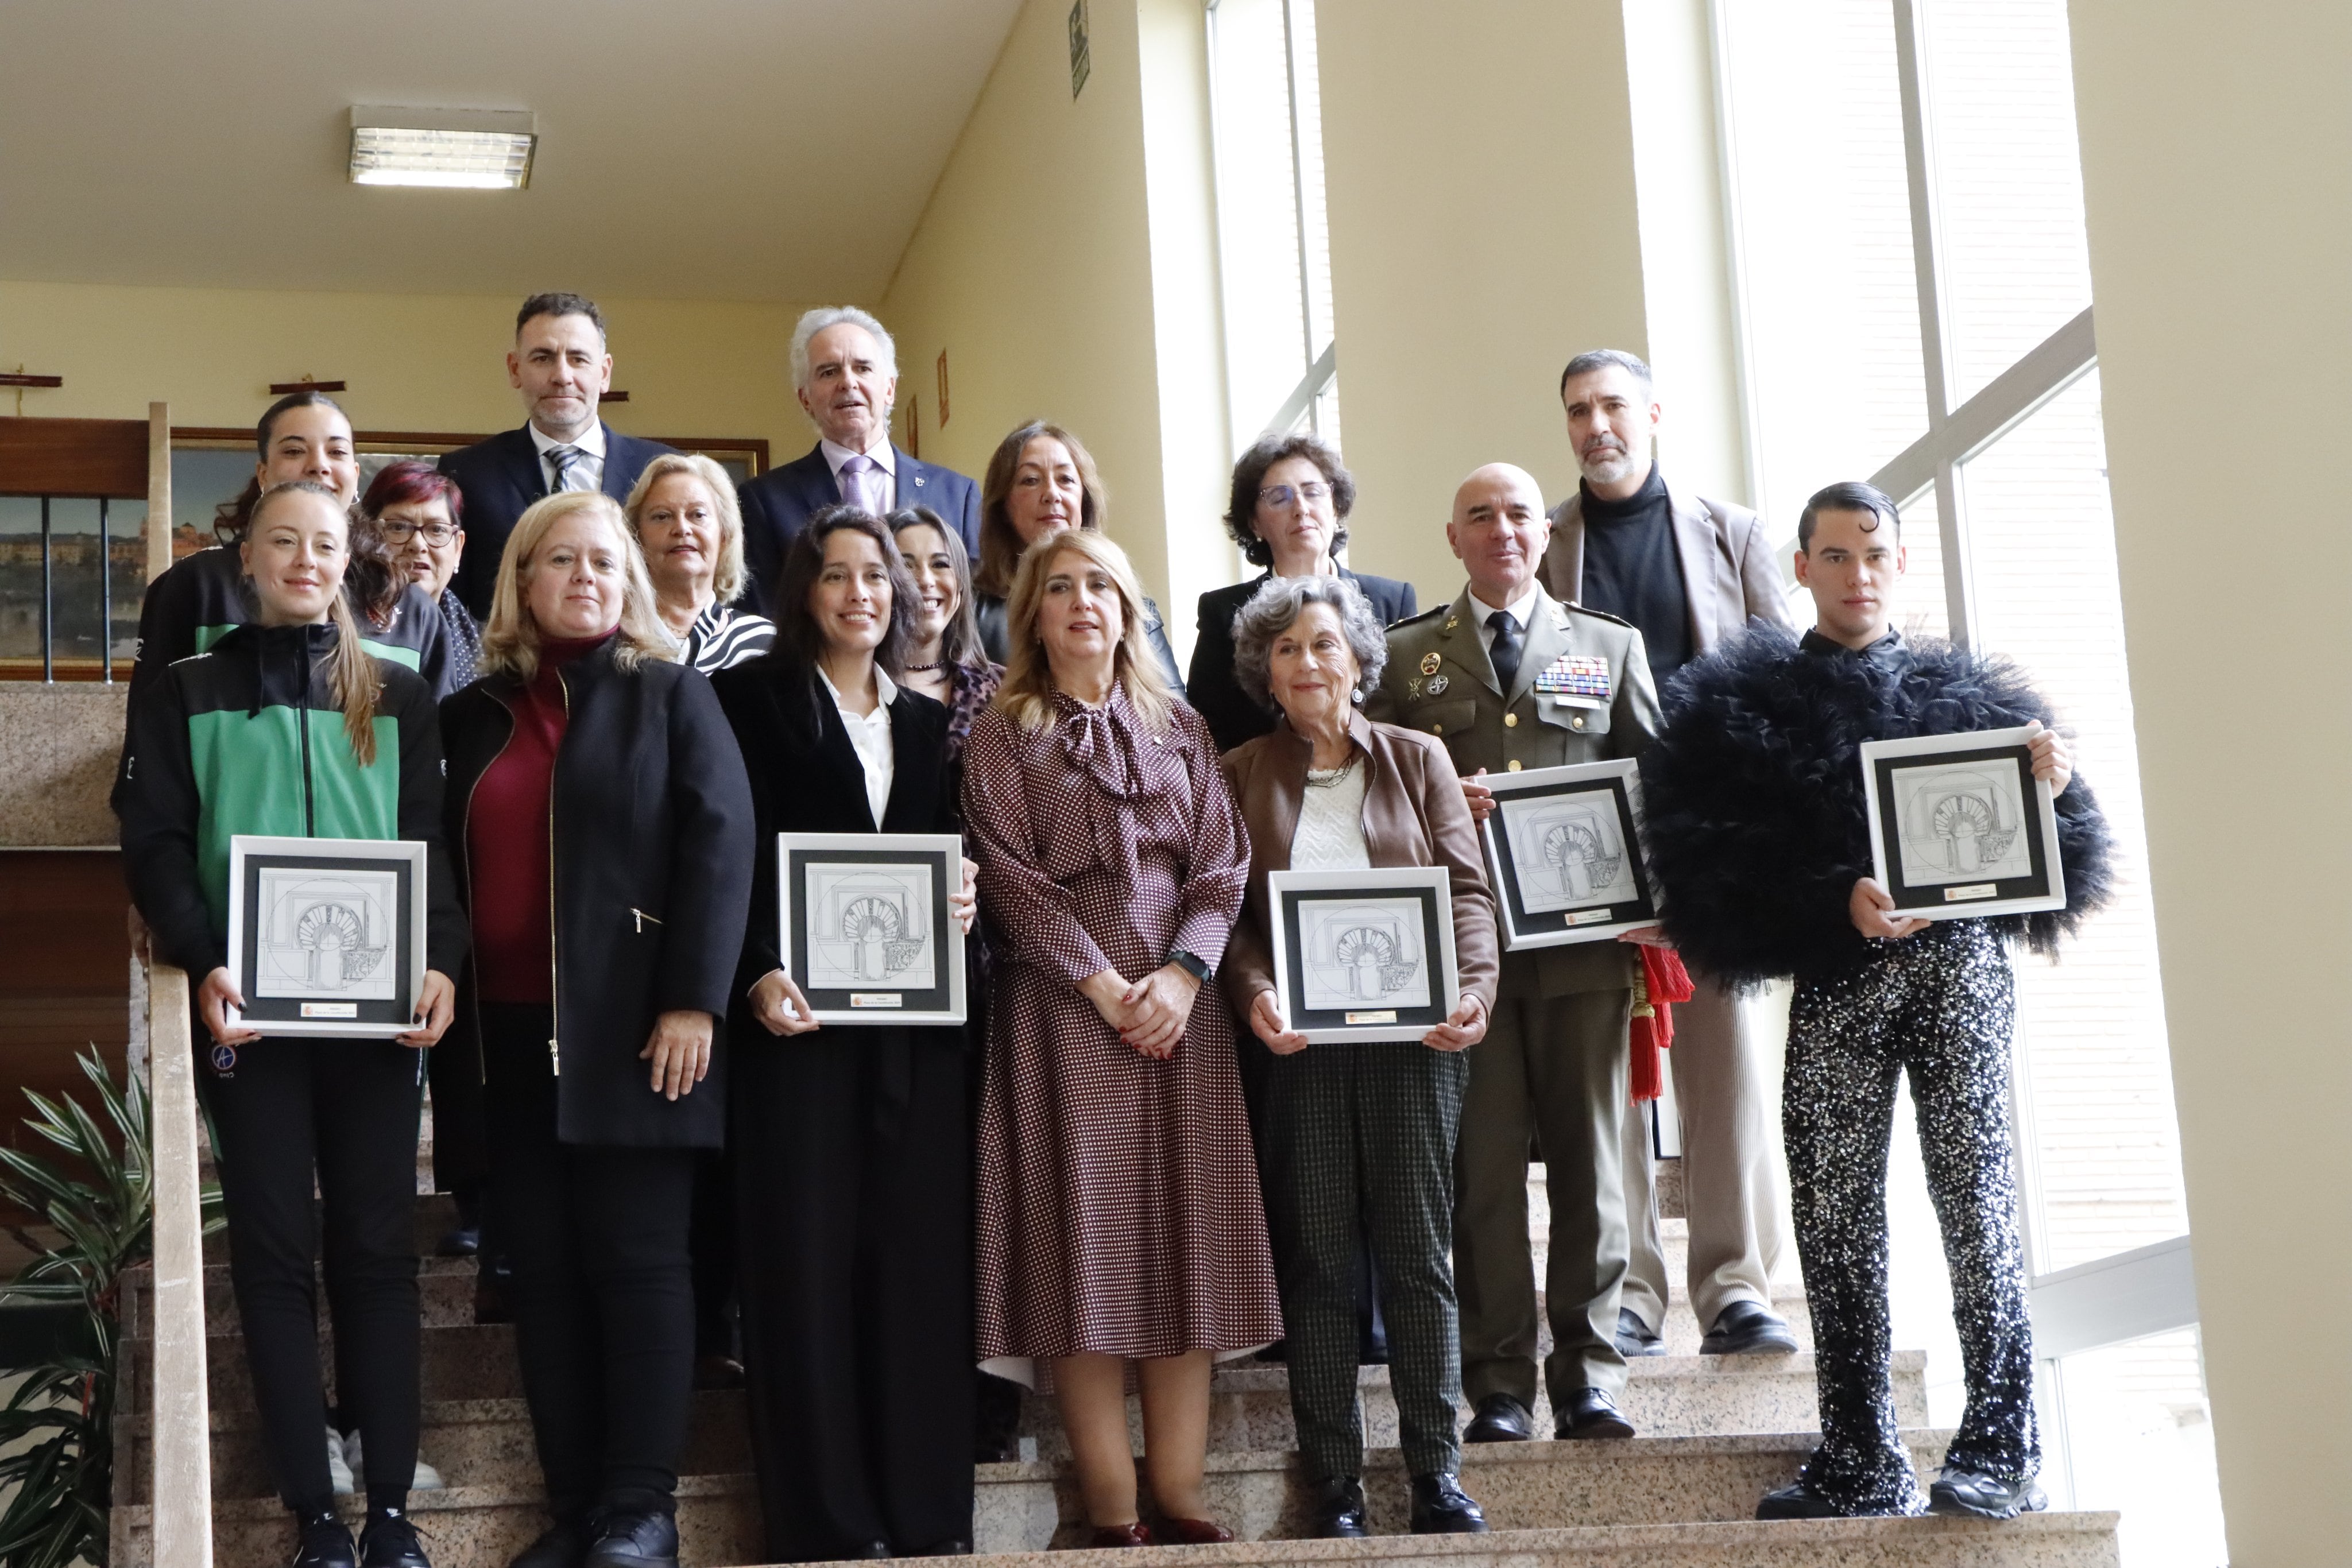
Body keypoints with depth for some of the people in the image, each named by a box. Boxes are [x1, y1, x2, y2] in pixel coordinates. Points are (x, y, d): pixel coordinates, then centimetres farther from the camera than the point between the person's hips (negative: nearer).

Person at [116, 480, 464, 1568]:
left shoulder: (397, 697, 13)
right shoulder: (185, 694, 9)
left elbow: (431, 843, 7)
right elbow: (155, 842, 2)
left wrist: (439, 963, -11)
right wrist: (203, 962, -15)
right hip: (250, 1008, -1)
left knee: (377, 1247, 0)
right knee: (275, 1251, -1)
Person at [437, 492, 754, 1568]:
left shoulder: (672, 697, 4)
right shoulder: (473, 716, 14)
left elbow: (720, 843, -5)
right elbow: (448, 866, 17)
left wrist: (693, 1000, -15)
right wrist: (449, 1004, 7)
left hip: (633, 1026, -4)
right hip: (511, 1030, 4)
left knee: (636, 1258, -3)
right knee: (541, 1266, 4)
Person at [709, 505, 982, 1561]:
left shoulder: (928, 723, 19)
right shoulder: (753, 699, 4)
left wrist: (962, 900, -1)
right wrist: (759, 975, -17)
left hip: (918, 1026, 5)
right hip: (798, 1013, -4)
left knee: (921, 1264, 3)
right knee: (808, 1264, -5)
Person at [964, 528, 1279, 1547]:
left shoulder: (1181, 729, 15)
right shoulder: (1002, 736, 7)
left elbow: (1221, 866, 7)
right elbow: (1011, 878, -3)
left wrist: (1182, 973, -10)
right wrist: (1103, 983, -13)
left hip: (1182, 1003, 3)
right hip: (1063, 1005, -3)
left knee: (1185, 1234, -1)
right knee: (1085, 1235, -6)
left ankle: (1181, 1498, 1)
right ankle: (1111, 1511, -5)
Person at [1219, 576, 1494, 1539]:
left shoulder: (1417, 760, 10)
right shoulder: (1242, 775, 10)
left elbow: (1468, 888, 5)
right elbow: (1226, 909, 4)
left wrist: (1472, 990, -11)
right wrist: (1254, 996, -14)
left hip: (1413, 1034, 0)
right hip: (1297, 1043, 0)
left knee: (1418, 1250, 0)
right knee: (1317, 1259, 1)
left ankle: (1437, 1477, 5)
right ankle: (1336, 1488, 6)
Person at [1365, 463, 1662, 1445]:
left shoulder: (1610, 647, 15)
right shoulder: (1405, 655, 12)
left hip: (1583, 934, 1)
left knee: (1589, 1159, 2)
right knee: (1482, 1167, -1)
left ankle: (1590, 1378, 9)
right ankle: (1498, 1385, 4)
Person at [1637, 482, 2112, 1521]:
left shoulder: (1966, 694, 17)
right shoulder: (1746, 705, 12)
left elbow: (2043, 860, 15)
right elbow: (1714, 865, 0)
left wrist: (2049, 791, -6)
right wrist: (1838, 901, -13)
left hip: (1960, 958, 0)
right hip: (1835, 977, 0)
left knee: (1976, 1197, -8)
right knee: (1836, 1214, 1)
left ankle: (2000, 1451, -4)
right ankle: (1860, 1466, 8)